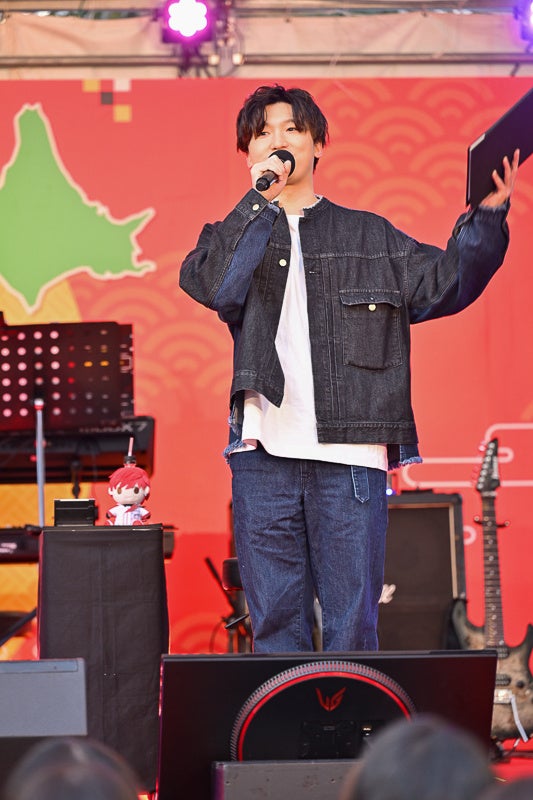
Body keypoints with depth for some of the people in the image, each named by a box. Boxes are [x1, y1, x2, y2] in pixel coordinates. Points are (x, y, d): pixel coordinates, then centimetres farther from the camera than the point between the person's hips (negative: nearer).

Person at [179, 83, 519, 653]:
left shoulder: (369, 236, 17)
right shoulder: (237, 236, 14)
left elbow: (442, 284, 8)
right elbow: (209, 285, -7)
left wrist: (487, 215, -4)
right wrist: (261, 199, -8)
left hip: (350, 457, 0)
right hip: (263, 456, 0)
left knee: (351, 626, -1)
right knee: (275, 622, 2)